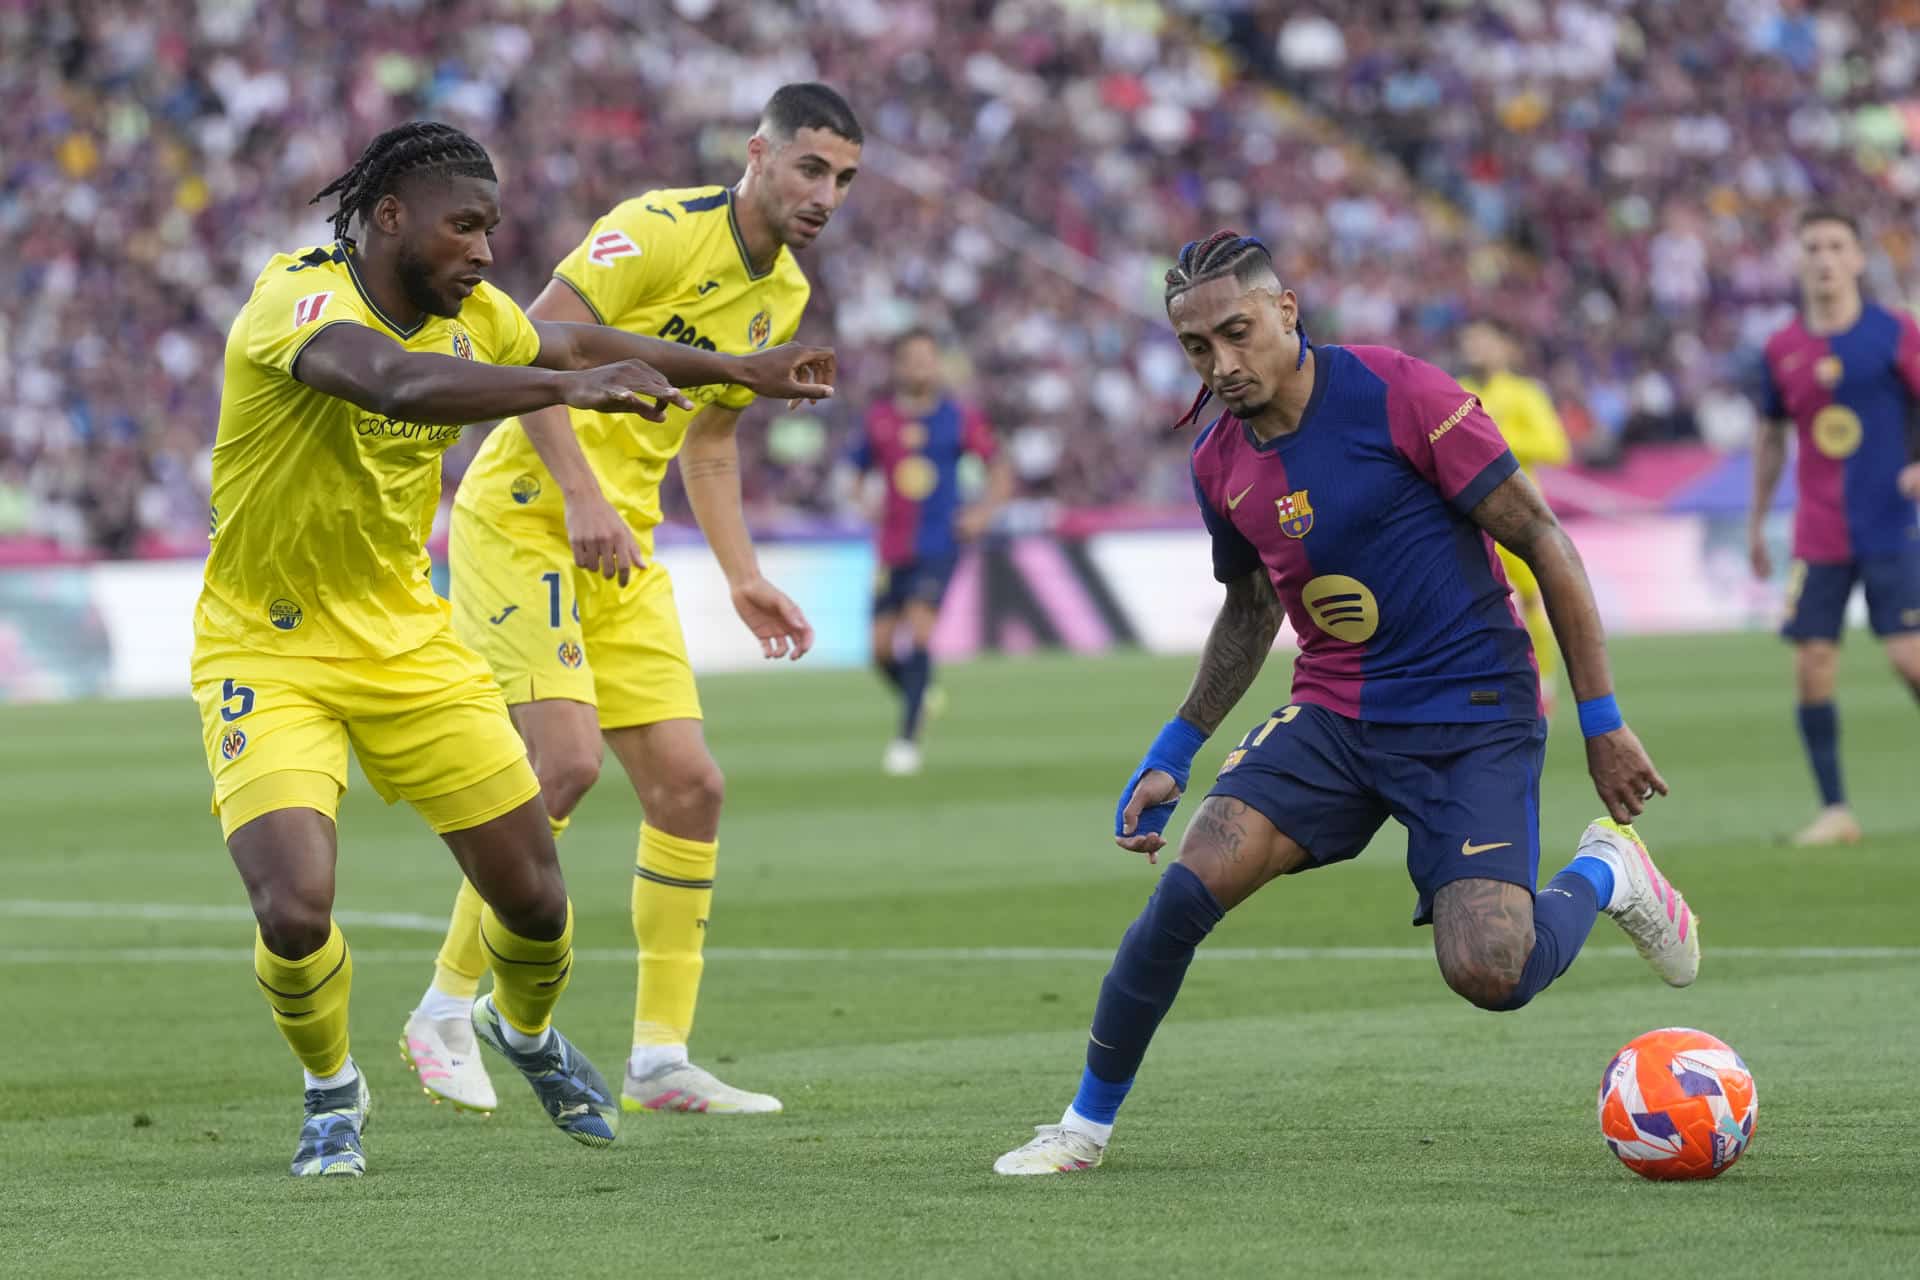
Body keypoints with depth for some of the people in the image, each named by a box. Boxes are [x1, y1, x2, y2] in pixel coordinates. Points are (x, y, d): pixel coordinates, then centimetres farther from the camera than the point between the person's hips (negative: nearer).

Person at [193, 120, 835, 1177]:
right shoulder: (300, 298, -23)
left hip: (405, 640, 6)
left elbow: (577, 345, 22)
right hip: (269, 650, -6)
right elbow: (396, 382, -45)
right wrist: (568, 386, -54)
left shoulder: (468, 314, 0)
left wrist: (737, 369, 24)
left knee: (534, 897, 6)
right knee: (294, 912, -22)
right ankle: (331, 1090, 12)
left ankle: (526, 1030, 43)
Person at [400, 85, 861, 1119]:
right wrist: (581, 495, -27)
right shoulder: (660, 229, -14)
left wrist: (742, 577, 17)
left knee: (690, 789, 1)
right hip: (524, 518, -8)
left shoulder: (783, 294, 12)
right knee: (566, 761, -20)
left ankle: (660, 1060, 8)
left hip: (622, 548, 8)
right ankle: (444, 1013, -5)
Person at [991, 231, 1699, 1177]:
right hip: (1333, 715, 5)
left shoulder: (1397, 395, -16)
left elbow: (1543, 540, -11)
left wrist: (1602, 722, -11)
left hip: (1473, 717, -5)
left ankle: (1604, 872, 13)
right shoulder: (1219, 461, 3)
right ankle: (1086, 1125, -1)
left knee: (1487, 975, -21)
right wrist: (1173, 755, 18)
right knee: (1188, 886, -18)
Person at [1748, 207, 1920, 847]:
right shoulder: (1782, 350, 6)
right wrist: (1756, 523, 19)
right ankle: (1834, 810, 7)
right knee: (1812, 666, -3)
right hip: (1818, 538, 3)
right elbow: (1771, 435, 18)